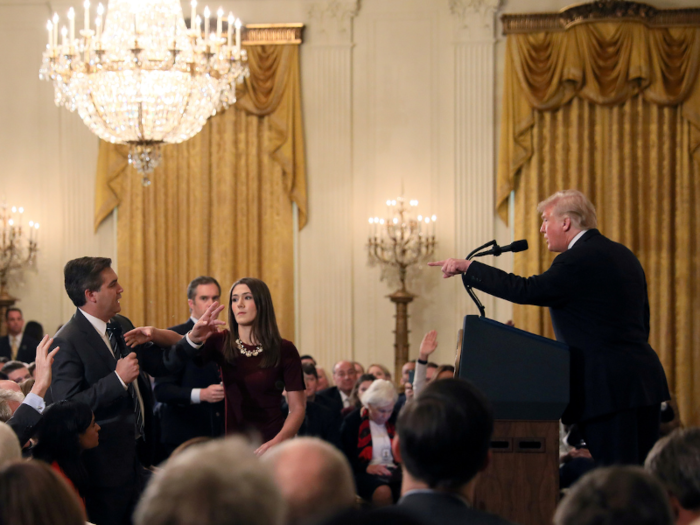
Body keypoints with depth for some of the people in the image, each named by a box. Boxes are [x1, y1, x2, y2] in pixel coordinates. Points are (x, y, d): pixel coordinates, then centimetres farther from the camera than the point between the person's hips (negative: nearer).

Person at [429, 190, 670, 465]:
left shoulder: (578, 260, -13)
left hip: (608, 388, -9)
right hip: (645, 379, 9)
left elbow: (525, 290, -18)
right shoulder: (623, 255, 16)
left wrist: (467, 267, -11)